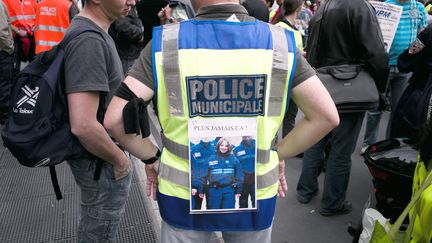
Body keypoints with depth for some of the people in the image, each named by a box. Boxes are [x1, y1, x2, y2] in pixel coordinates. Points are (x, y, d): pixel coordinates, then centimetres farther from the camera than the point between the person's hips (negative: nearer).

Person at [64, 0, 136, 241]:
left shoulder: (92, 30, 4)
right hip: (100, 160, -9)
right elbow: (83, 125, -34)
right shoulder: (89, 40, -27)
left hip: (101, 153, 9)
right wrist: (119, 158, -17)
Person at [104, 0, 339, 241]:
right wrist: (279, 155, 1)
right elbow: (327, 116, -8)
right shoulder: (280, 41, -9)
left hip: (183, 194, -1)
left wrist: (152, 157, -1)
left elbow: (115, 118, -16)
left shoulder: (166, 42, -13)